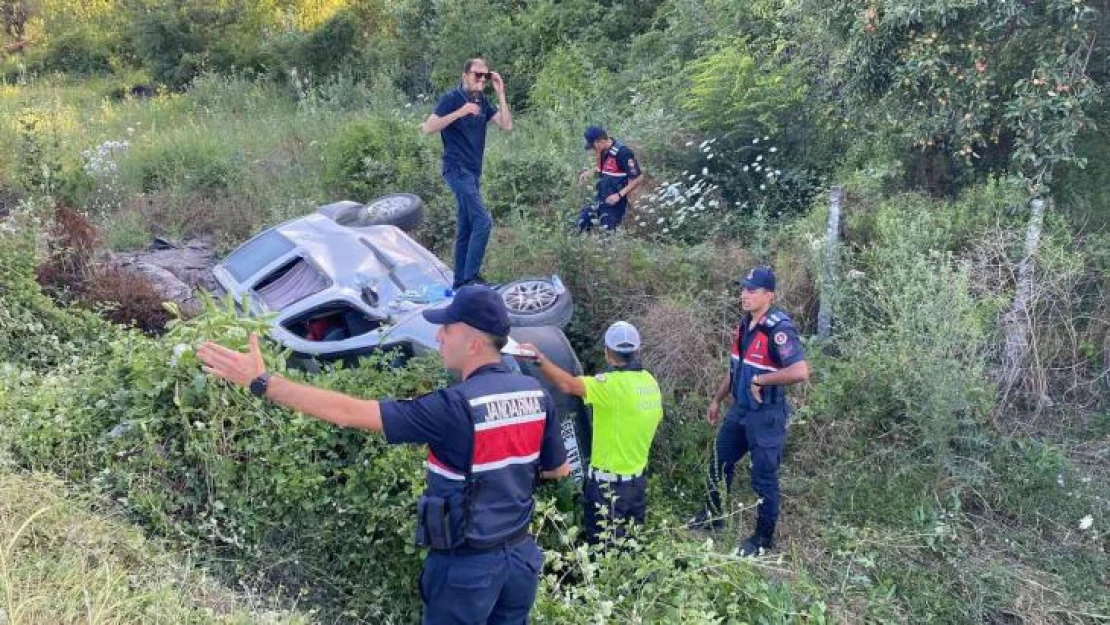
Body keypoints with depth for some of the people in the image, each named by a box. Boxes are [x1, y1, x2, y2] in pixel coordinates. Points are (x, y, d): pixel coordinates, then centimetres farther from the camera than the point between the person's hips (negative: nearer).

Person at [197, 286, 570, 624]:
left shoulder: (457, 408, -25)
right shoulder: (535, 395, -4)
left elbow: (349, 413, -26)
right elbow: (559, 470, 9)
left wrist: (261, 382, -24)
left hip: (468, 566, -6)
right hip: (520, 555, 6)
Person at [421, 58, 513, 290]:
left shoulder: (482, 101, 13)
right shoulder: (452, 98, -8)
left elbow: (506, 125, 6)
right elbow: (427, 128, -17)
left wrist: (501, 94, -2)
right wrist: (459, 112, -24)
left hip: (472, 172, 8)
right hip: (457, 169, -8)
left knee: (466, 229, 10)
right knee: (483, 221, -17)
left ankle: (460, 282, 15)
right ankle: (471, 277, -14)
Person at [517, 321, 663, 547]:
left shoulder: (613, 384, -21)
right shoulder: (650, 382, 3)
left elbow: (568, 385, -32)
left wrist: (538, 357, -26)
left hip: (609, 483, -8)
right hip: (637, 479, 8)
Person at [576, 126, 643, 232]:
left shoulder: (622, 153, -23)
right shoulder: (603, 151, 3)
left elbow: (638, 179, -21)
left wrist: (619, 195, -25)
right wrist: (589, 172, 9)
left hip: (614, 203, -8)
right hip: (601, 200, 8)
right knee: (582, 221, 8)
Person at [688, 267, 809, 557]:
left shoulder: (779, 329, -24)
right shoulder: (745, 324, 4)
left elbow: (801, 372, -35)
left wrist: (760, 380, -26)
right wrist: (716, 400, 20)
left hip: (766, 415, -9)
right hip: (740, 409, 9)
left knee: (763, 478, 5)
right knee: (720, 463, 21)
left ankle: (764, 538, 23)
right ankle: (713, 515, 41)